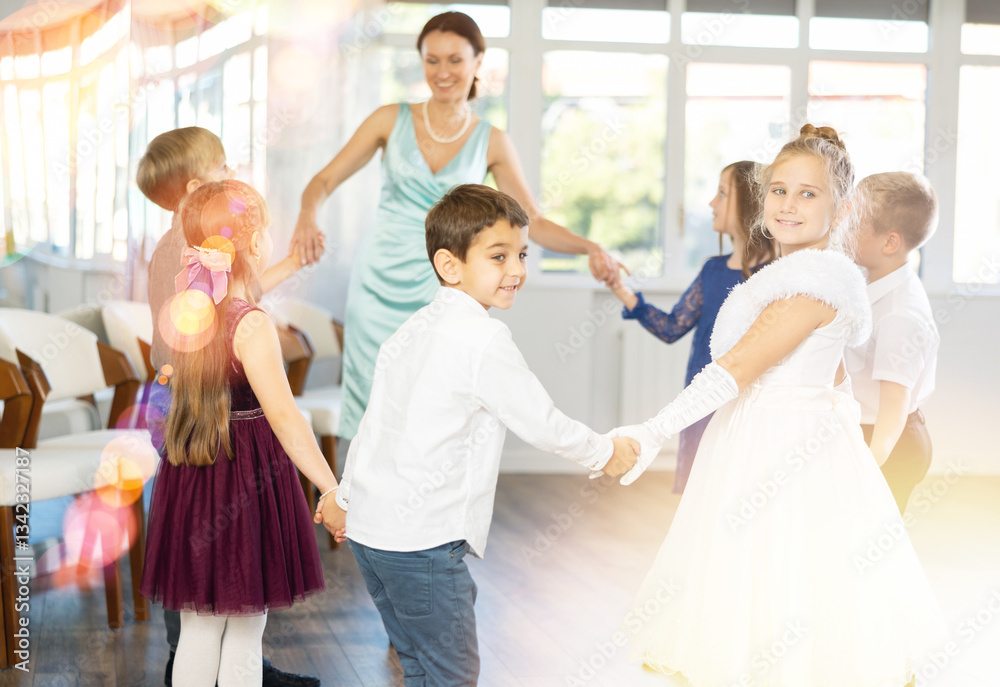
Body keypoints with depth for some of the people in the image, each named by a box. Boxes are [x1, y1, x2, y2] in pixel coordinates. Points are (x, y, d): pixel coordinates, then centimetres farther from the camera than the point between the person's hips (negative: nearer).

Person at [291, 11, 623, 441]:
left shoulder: (491, 143, 5)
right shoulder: (392, 120, 4)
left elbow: (533, 222, 5)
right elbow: (324, 181, 2)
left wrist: (589, 247, -12)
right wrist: (307, 218, -20)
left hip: (439, 297, 0)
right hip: (379, 288, 1)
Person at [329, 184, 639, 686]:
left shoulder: (414, 329, 10)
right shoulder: (483, 339, -16)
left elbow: (375, 419, 18)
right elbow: (540, 423, -9)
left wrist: (346, 495, 30)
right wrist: (605, 452, 8)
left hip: (370, 527, 9)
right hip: (423, 542, -9)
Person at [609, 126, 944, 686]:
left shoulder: (816, 279, -17)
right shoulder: (799, 274, 14)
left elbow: (735, 369, -20)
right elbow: (835, 376, 22)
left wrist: (656, 431, -20)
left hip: (788, 461, -10)